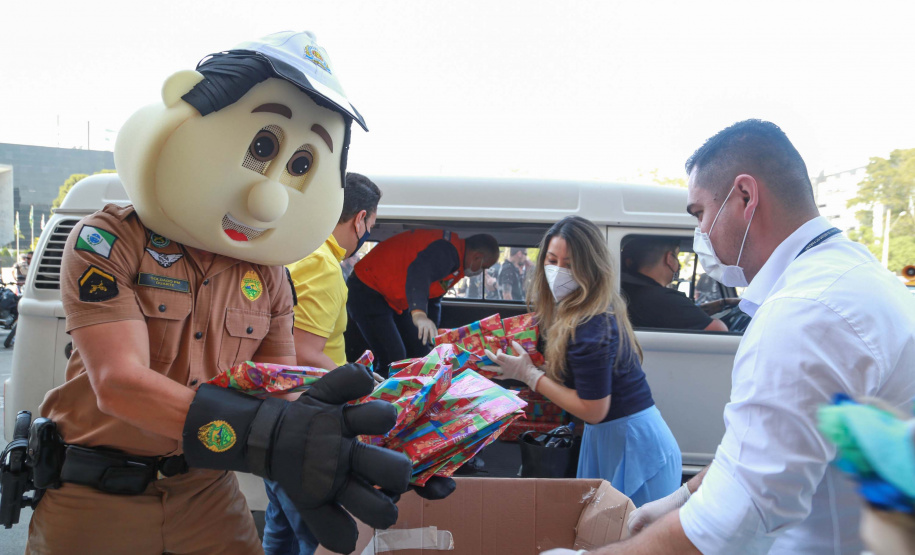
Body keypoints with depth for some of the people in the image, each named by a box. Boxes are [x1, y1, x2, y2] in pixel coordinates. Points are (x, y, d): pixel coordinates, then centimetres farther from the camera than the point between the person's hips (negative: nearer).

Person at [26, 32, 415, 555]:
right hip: (96, 494, -3)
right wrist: (269, 436, -42)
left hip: (207, 492, 3)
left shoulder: (270, 278, -1)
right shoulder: (109, 242, -15)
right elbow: (119, 383, -27)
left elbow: (279, 395, -4)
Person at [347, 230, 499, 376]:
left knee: (419, 353, 9)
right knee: (393, 360, -18)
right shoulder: (447, 251, -24)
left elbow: (434, 299, 19)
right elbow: (419, 272, -44)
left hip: (393, 300, 11)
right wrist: (419, 313, -60)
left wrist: (434, 336, 22)